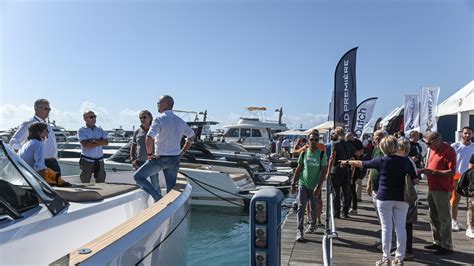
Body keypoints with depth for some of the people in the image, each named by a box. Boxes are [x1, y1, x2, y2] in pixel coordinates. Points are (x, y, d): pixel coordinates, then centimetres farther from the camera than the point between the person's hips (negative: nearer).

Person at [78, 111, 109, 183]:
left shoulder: (100, 130, 10)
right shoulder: (81, 131, -2)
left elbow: (106, 142, -4)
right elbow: (86, 145, -17)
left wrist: (94, 140, -15)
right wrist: (100, 142, -9)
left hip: (99, 161, 4)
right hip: (87, 161, -4)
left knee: (101, 183, 8)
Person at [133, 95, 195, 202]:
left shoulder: (160, 119, -14)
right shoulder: (180, 121, 8)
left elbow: (149, 138, -28)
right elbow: (192, 136, 21)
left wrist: (149, 154, -13)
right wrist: (182, 152, 20)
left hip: (160, 158, -6)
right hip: (175, 159, 6)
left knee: (138, 177, 10)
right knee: (171, 189, 14)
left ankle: (158, 198, -1)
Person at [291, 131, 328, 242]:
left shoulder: (321, 154, -7)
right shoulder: (304, 153, 0)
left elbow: (324, 171, -10)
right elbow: (298, 169, 5)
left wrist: (318, 187, -16)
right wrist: (293, 183, 3)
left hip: (314, 186, -1)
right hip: (303, 184, 1)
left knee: (314, 207, 15)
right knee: (301, 207, -6)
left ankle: (313, 225, 38)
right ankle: (299, 230, -5)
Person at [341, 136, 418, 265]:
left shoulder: (382, 161, -6)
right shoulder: (406, 161, -1)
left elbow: (361, 164, 4)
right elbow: (414, 179, 1)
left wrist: (347, 162, 18)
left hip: (384, 198, -2)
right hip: (401, 198, 2)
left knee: (386, 228, 3)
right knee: (400, 228, 7)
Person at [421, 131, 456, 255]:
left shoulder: (449, 151, -14)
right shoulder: (432, 149, 11)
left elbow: (452, 171, -20)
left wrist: (433, 172, -23)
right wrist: (425, 170, 3)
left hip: (442, 190, -9)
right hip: (432, 188, 9)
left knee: (444, 218, -1)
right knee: (433, 217, 15)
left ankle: (447, 246, 9)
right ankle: (437, 242, 27)